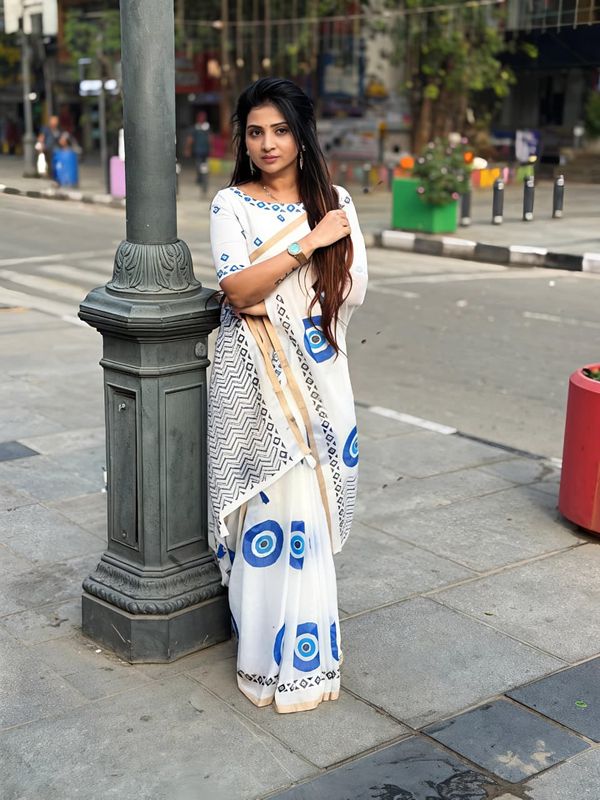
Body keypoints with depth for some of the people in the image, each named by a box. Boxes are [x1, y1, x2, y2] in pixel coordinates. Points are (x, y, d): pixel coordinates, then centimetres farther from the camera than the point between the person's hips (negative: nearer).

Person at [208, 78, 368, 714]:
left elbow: (352, 288, -1)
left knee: (309, 505, 6)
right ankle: (278, 659, 12)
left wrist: (265, 283, -8)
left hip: (317, 375, 3)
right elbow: (238, 291, -14)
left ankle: (301, 643, 24)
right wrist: (308, 242, -16)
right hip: (254, 380, -2)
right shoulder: (232, 205, 0)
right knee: (270, 508, -2)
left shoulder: (335, 202, 8)